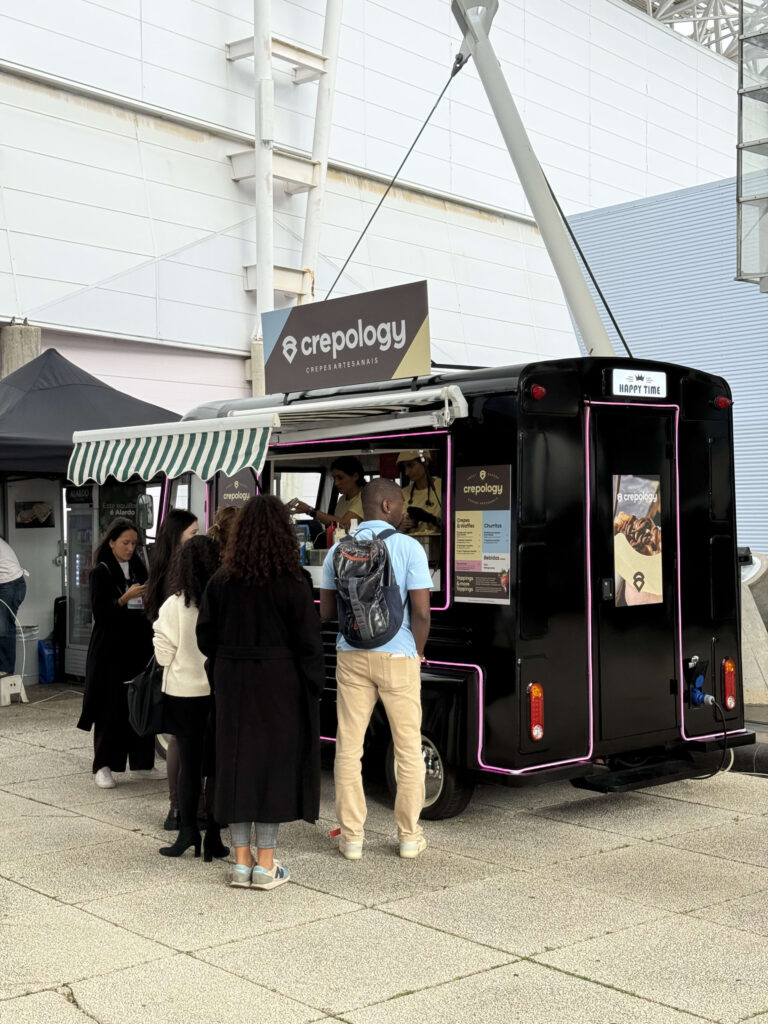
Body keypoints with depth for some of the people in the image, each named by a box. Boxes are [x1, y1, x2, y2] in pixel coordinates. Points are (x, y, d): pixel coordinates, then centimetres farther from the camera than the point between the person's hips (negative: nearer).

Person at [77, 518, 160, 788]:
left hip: (139, 646, 5)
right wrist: (125, 598, -23)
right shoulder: (100, 572, -4)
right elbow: (99, 614, -11)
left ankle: (141, 762, 15)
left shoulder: (138, 567, 11)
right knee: (111, 708, -4)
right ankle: (103, 766, 5)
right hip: (111, 650, -5)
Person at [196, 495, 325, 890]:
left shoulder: (221, 581, -1)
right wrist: (313, 687, 0)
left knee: (237, 763, 10)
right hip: (280, 687, -4)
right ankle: (265, 865, 9)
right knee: (274, 763, 4)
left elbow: (206, 637, 4)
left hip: (233, 686, 4)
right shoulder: (292, 584, -12)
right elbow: (308, 642, -10)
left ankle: (241, 861, 16)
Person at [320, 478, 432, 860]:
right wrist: (416, 654, 3)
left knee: (348, 747, 9)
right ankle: (409, 836, 15)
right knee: (408, 748, 9)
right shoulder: (408, 547, -8)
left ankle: (351, 837, 12)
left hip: (352, 657, 3)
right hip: (397, 656, -3)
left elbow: (326, 612, 7)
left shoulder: (338, 549, 4)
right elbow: (421, 612, -12)